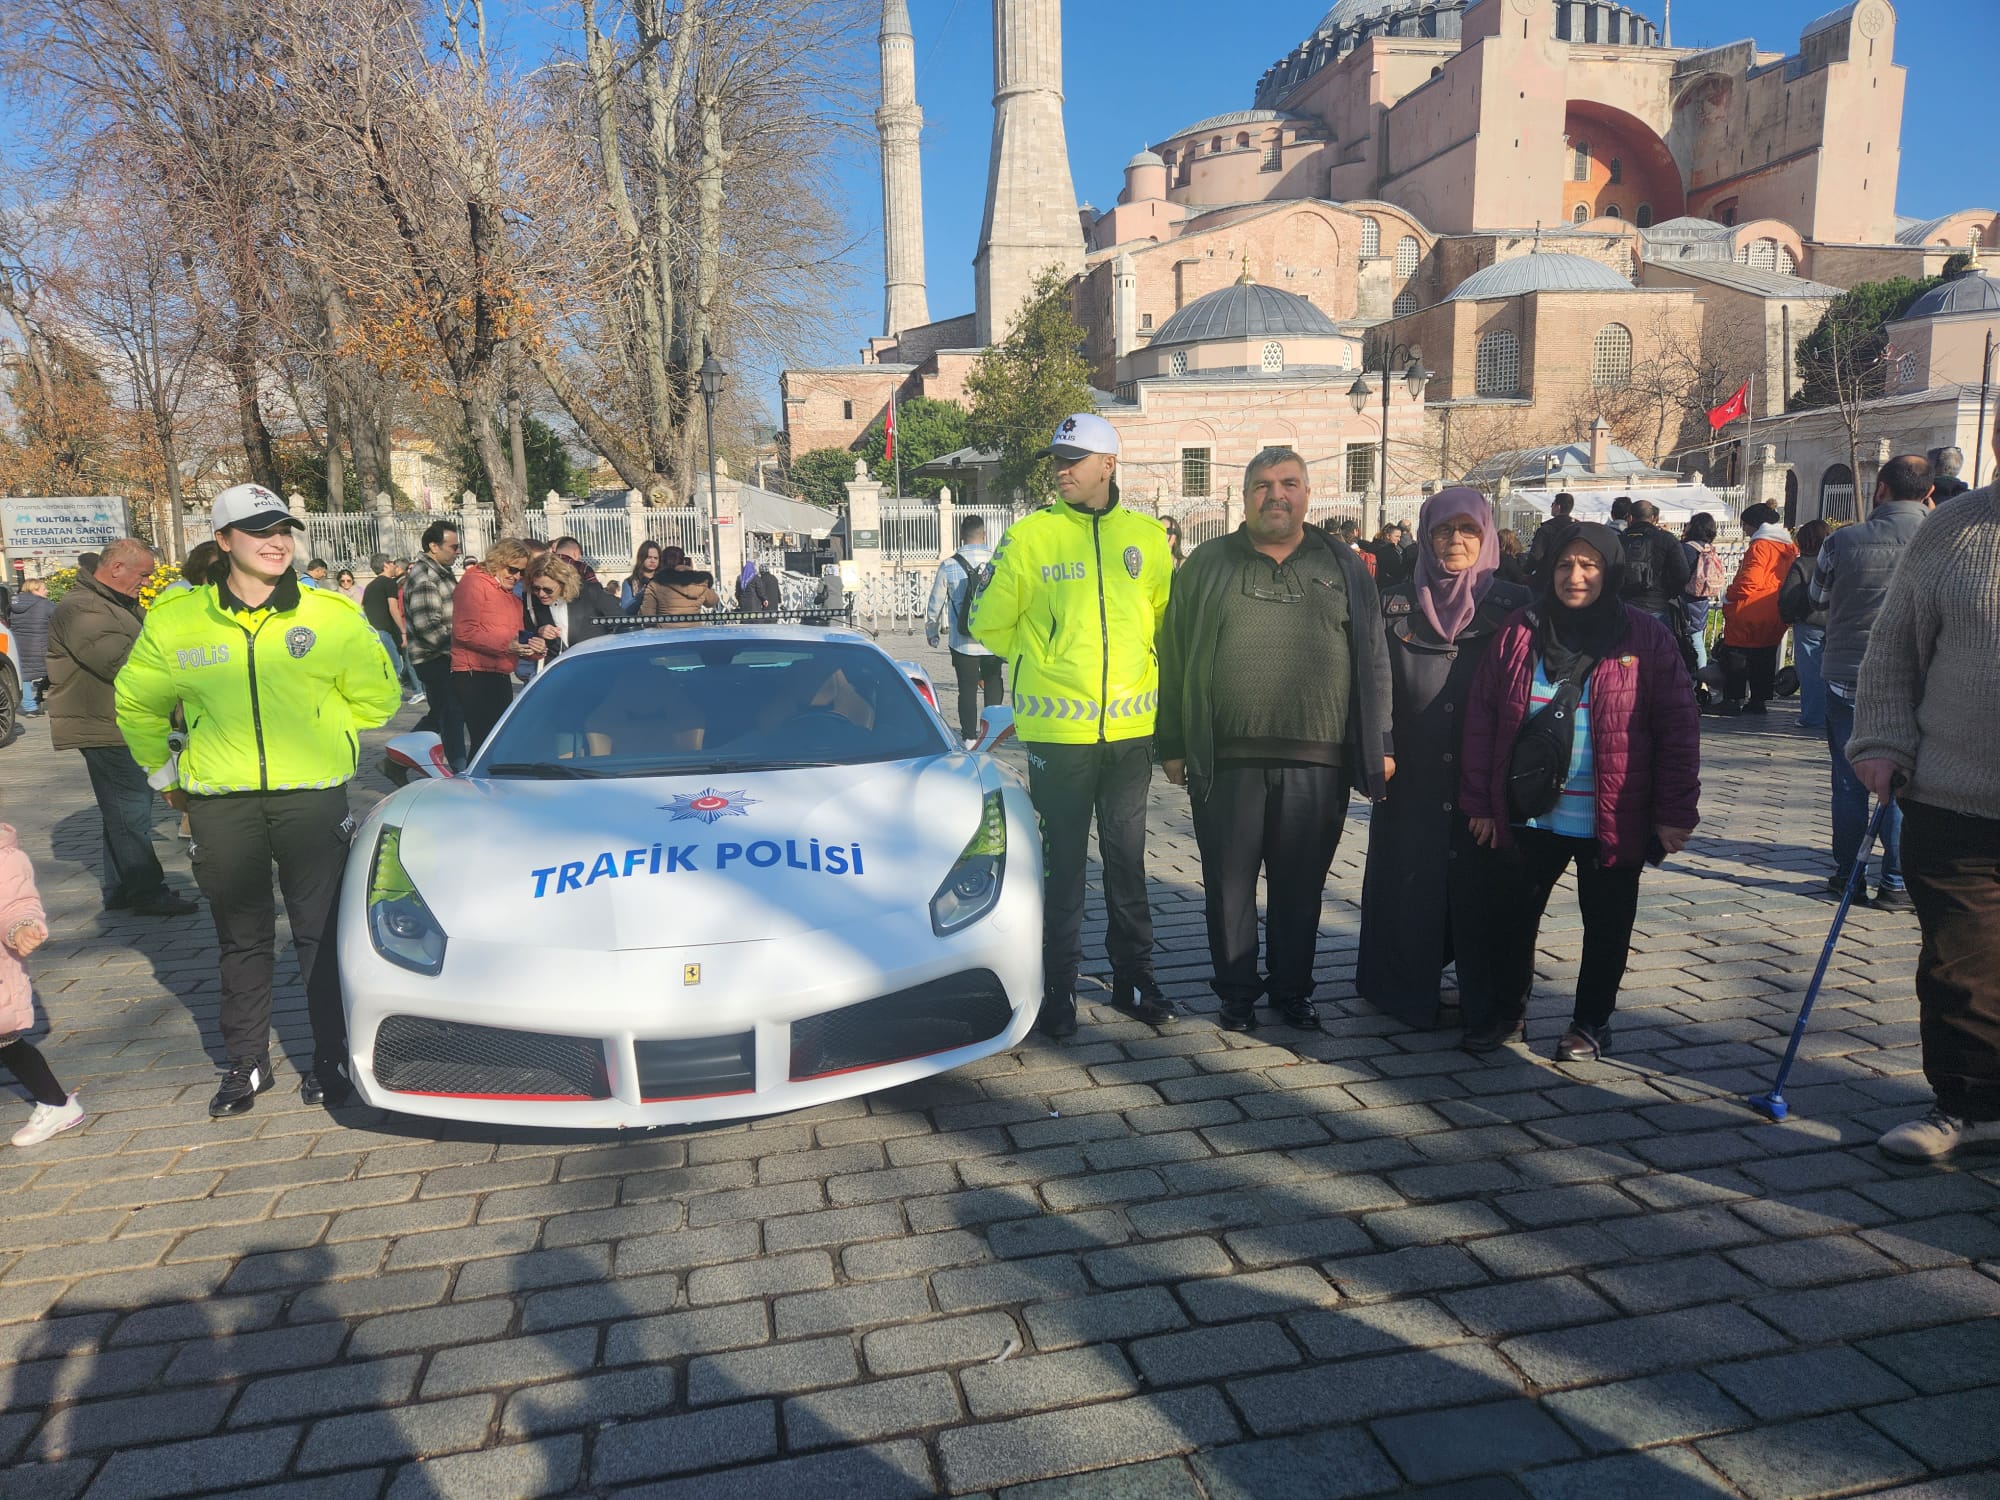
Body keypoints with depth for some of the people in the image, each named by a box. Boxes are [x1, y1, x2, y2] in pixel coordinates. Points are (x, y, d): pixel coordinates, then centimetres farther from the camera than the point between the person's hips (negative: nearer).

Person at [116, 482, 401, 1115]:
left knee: (321, 934, 5)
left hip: (312, 797, -1)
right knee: (241, 940, 13)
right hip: (220, 803, 2)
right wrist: (167, 772, 17)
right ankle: (246, 1063, 27)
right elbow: (137, 703, 17)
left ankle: (330, 1058, 20)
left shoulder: (332, 615, -2)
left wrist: (320, 737, 9)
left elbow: (376, 694, 9)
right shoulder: (176, 620, 2)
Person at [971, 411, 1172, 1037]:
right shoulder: (1029, 536, -4)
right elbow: (990, 625, 4)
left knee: (1128, 858, 13)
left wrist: (1131, 670, 12)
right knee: (1063, 862, 6)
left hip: (1131, 726, 3)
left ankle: (1134, 977, 27)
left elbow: (1168, 616, 17)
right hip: (1058, 729, -2)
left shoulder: (1147, 536, 4)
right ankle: (1059, 986, 19)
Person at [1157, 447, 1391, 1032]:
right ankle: (1237, 991, 23)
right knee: (1229, 884, 7)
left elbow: (1373, 660, 10)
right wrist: (1173, 744, 1)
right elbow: (1174, 656, 5)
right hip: (1226, 760, 0)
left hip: (1317, 762, 1)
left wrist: (1379, 744, 3)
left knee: (1301, 886, 10)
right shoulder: (1208, 564, 7)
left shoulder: (1342, 567, 11)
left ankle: (1292, 988, 26)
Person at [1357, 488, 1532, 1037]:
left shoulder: (1513, 604, 2)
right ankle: (1411, 992, 26)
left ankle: (1487, 1007, 15)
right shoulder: (1398, 605, 4)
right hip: (1412, 781, 1)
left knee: (1481, 889, 3)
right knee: (1409, 884, 7)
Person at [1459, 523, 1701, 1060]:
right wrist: (1481, 801, -1)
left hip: (1613, 819, -2)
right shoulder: (1519, 631, 2)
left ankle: (1592, 1023, 28)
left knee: (1606, 924, 11)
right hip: (1528, 813, 2)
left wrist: (1675, 813, -9)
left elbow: (1678, 729, -5)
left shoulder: (1645, 638, -4)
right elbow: (1482, 716, 2)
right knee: (1512, 913, 12)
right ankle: (1506, 1009, 30)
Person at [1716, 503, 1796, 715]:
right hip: (1775, 617, 8)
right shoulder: (1789, 547, 12)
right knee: (1765, 657, 14)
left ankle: (1733, 699, -1)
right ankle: (1759, 700, 16)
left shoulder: (1760, 545, -15)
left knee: (1736, 656, 0)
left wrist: (1728, 598, -8)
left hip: (1749, 613, -8)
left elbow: (1749, 580, -21)